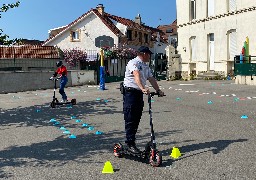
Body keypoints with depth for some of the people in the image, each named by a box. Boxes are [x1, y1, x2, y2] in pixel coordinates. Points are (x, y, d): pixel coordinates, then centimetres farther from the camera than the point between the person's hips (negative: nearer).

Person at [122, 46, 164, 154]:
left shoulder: (146, 66, 19)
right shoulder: (133, 63, -10)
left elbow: (151, 79, 15)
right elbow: (136, 76, -27)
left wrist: (158, 90, 2)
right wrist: (143, 88, -41)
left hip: (139, 93, 9)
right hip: (130, 92, -9)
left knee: (136, 119, 10)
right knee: (130, 119, -7)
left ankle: (131, 142, 18)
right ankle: (130, 144, -3)